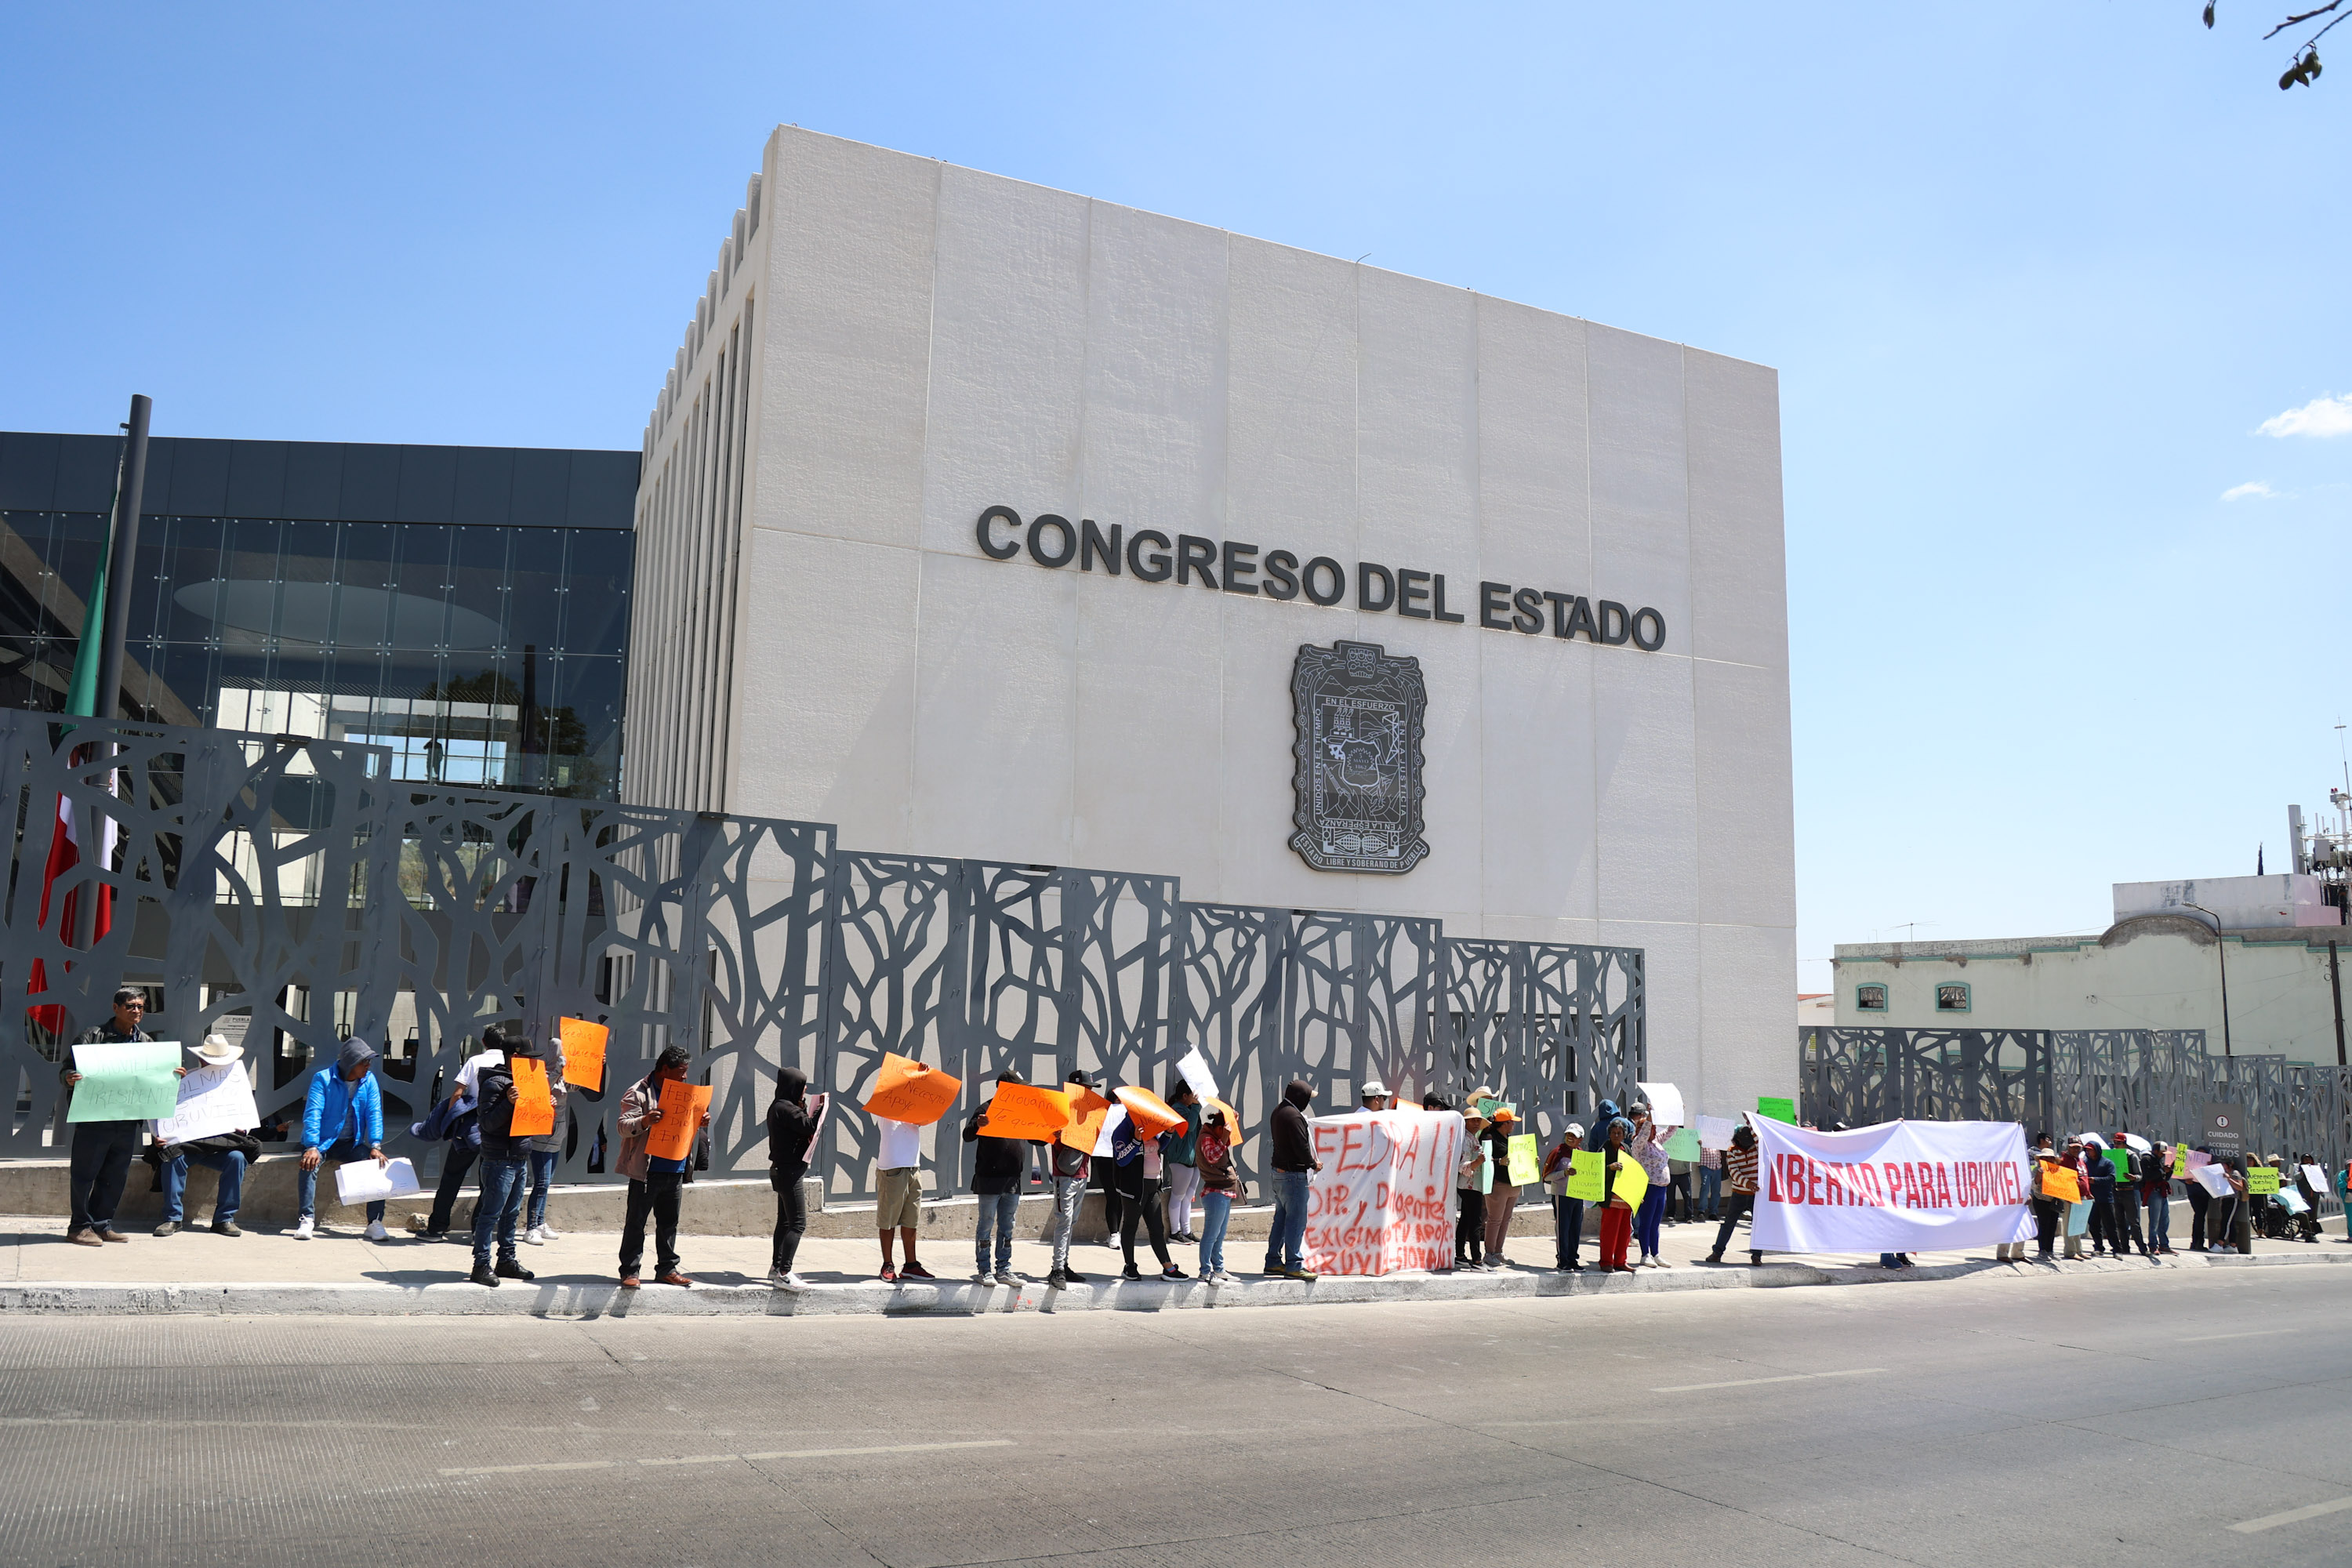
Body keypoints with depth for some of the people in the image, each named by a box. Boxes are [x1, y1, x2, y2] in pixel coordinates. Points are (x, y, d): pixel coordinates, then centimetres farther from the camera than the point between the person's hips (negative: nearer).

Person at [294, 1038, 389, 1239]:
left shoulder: (369, 1081, 1)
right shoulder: (323, 1079, -10)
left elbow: (374, 1114, -3)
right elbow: (312, 1113, -18)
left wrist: (375, 1146, -18)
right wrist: (312, 1147, -31)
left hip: (351, 1144, 3)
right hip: (323, 1141, -3)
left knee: (378, 1164, -20)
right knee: (309, 1164, -33)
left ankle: (375, 1222, -16)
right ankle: (306, 1219, -26)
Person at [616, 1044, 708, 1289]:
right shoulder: (638, 1093, -7)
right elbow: (624, 1127, -13)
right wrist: (644, 1121, -32)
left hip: (674, 1170, 7)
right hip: (645, 1170, -7)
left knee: (669, 1222, 12)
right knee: (636, 1222, 1)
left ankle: (667, 1269, 20)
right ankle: (629, 1271, 7)